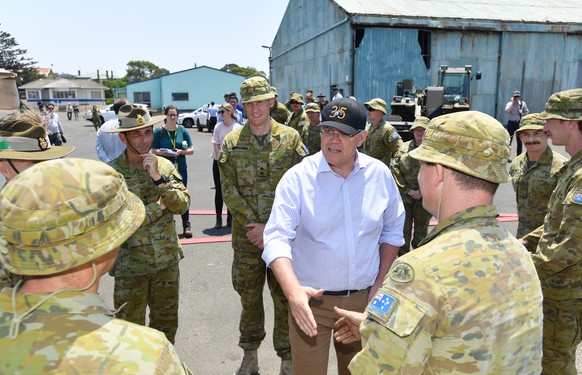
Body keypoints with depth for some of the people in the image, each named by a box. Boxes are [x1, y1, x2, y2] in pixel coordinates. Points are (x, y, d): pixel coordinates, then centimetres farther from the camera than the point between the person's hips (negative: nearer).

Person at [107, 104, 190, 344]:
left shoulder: (165, 166, 0)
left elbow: (182, 205, -8)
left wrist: (158, 178, -20)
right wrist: (158, 207, -12)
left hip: (167, 260, 4)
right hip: (131, 265, -3)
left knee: (167, 323, 20)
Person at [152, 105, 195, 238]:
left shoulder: (183, 130, 3)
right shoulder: (158, 131, -1)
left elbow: (191, 150, 4)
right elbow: (154, 150, -1)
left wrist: (181, 151, -15)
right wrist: (164, 152, -19)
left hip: (181, 169, 1)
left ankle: (186, 224, 15)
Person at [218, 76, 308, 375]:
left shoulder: (290, 138, -2)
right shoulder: (232, 142, 2)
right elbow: (229, 191, -2)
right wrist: (253, 225, -11)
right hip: (246, 235, 2)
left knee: (285, 297, 8)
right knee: (249, 295, 15)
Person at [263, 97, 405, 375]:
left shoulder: (380, 174, -4)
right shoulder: (297, 177, -14)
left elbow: (392, 230, 8)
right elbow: (277, 238, -20)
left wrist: (381, 283, 5)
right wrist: (293, 291, -35)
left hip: (363, 299, 3)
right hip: (311, 300, -3)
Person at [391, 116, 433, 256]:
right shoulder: (404, 147, 7)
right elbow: (396, 169, 1)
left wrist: (422, 191, -12)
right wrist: (407, 190, -7)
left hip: (424, 198, -1)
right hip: (404, 196, 1)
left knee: (421, 232, 12)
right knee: (403, 230, 5)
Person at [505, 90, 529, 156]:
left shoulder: (523, 104, 3)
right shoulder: (509, 103, -3)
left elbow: (527, 112, 10)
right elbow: (507, 110, -23)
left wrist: (522, 113, -12)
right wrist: (512, 102, -16)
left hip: (519, 123, 2)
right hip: (511, 123, -2)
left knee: (519, 140, 7)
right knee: (509, 139, -1)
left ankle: (519, 156, 16)